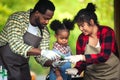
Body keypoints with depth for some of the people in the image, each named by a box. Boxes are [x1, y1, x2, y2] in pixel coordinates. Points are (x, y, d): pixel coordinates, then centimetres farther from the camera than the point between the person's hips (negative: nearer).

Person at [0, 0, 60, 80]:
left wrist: (53, 63, -20)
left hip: (22, 67, 6)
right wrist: (42, 52, -37)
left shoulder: (45, 32, -3)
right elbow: (16, 45, -31)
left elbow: (41, 56, 1)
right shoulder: (17, 19, -19)